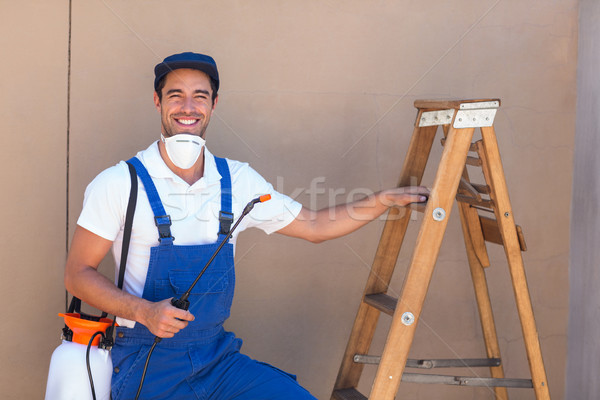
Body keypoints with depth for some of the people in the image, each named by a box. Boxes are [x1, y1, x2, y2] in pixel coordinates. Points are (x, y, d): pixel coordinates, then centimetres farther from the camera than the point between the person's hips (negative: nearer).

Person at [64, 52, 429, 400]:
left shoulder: (237, 180, 2)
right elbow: (78, 274, -5)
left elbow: (315, 226, 11)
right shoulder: (120, 183, -9)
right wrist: (145, 311, -20)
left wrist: (383, 200, 1)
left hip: (217, 355, 3)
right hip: (146, 361, -3)